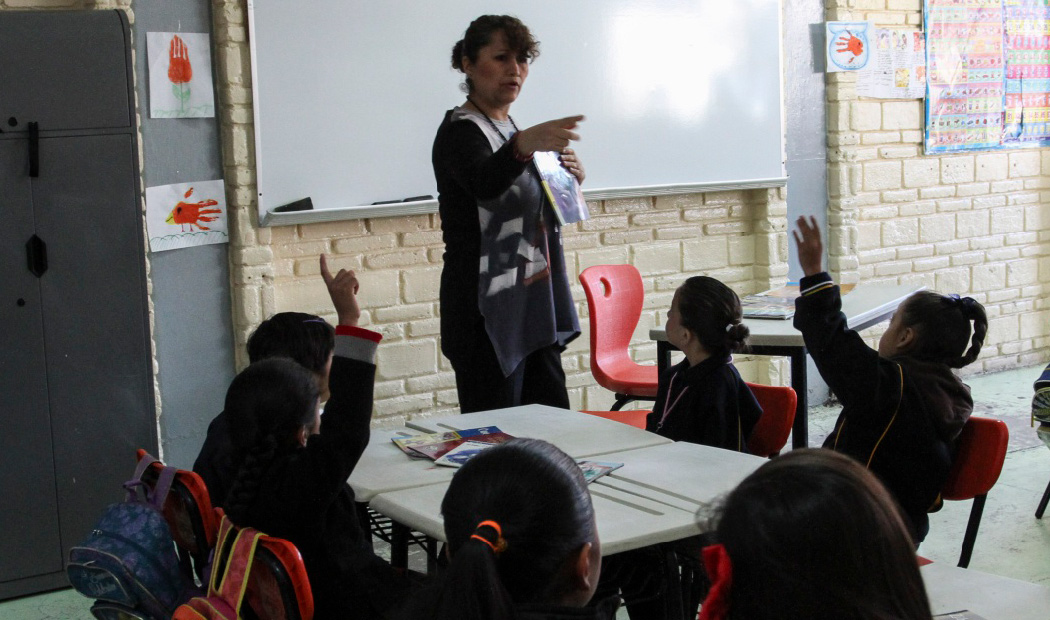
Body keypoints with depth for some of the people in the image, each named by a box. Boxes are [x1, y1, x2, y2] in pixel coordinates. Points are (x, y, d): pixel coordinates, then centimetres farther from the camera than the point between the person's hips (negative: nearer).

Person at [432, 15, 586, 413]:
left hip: (535, 306, 8)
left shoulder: (511, 131, 16)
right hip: (488, 312, -8)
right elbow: (483, 182, -32)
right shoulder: (459, 131, -9)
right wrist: (525, 145, -52)